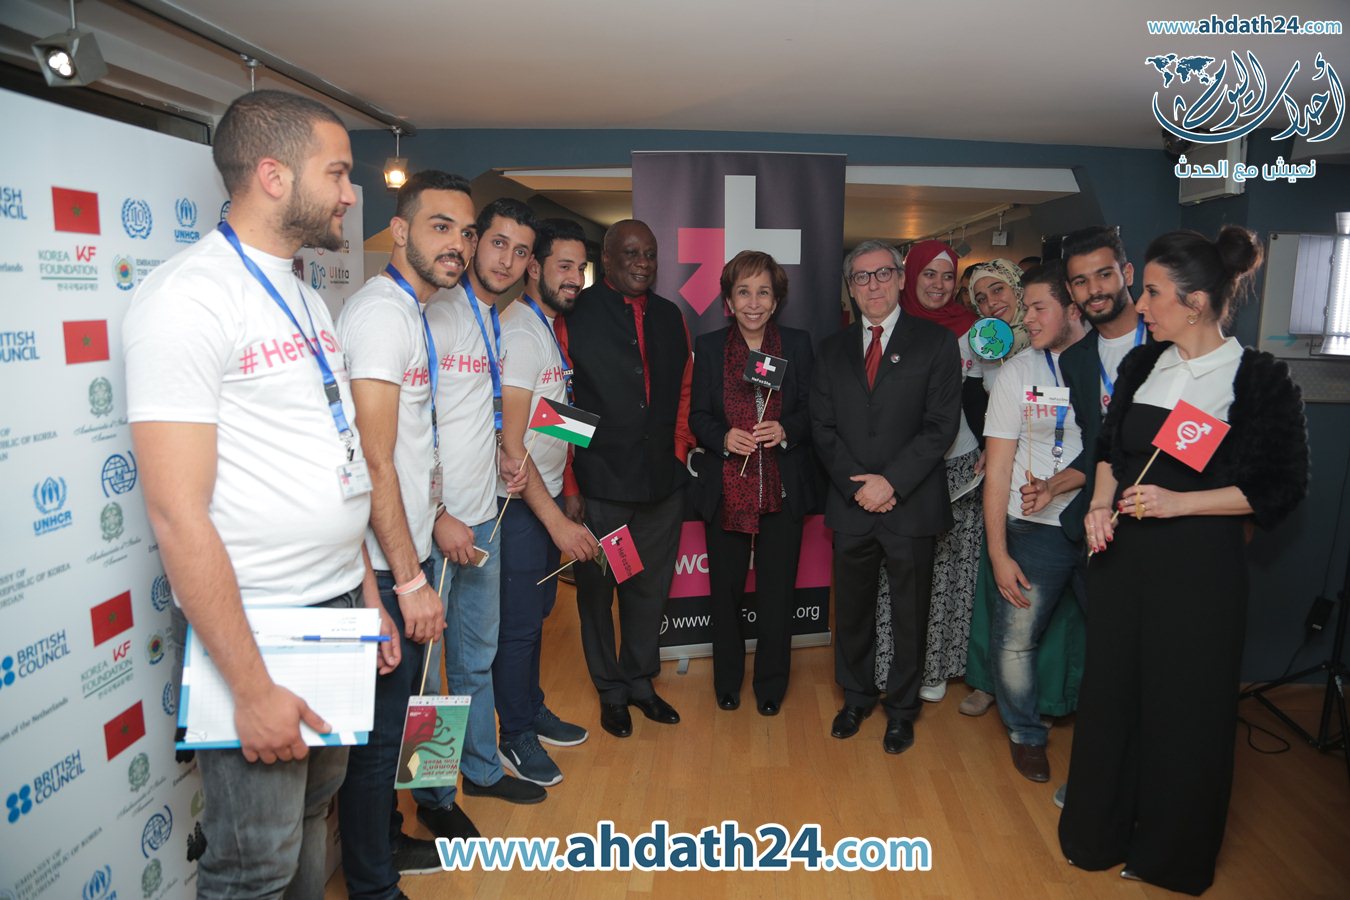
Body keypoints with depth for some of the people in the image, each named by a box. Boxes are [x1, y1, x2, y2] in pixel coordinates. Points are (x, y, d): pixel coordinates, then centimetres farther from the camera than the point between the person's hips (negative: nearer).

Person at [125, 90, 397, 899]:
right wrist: (251, 687, -18)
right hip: (255, 625, -7)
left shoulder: (308, 299, 12)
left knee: (315, 811, 21)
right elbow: (178, 514, -19)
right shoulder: (188, 297, -15)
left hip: (339, 609, 8)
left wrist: (367, 592, 15)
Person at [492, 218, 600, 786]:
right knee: (518, 624, 3)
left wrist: (561, 507, 13)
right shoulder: (519, 333, -18)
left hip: (547, 500, 9)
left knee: (536, 614, 19)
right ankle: (516, 739, 20)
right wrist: (557, 521, -24)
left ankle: (532, 712, 36)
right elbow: (510, 444, -23)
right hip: (519, 505, -9)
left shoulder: (549, 328, 11)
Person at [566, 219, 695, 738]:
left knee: (650, 587, 15)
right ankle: (610, 690, 29)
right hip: (600, 483, -4)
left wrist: (678, 453, 7)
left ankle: (641, 680, 35)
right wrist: (570, 485, -10)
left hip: (662, 481, 5)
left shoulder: (670, 317, 11)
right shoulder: (576, 315, -5)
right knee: (597, 588, 10)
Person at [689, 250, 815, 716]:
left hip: (784, 489, 0)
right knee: (725, 589, 11)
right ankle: (727, 680, 32)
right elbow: (697, 416, 3)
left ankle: (771, 684, 28)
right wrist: (724, 437, -17)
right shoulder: (709, 347, 3)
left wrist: (786, 429, -17)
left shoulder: (798, 344, 3)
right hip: (726, 489, 0)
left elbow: (812, 411, 4)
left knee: (777, 590, 8)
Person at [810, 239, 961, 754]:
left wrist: (892, 481, -16)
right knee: (851, 610, 14)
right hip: (851, 504, 3)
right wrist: (857, 484, -9)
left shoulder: (935, 342, -1)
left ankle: (901, 708, 30)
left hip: (912, 505, -2)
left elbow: (942, 424, -8)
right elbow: (822, 427, 4)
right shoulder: (833, 349, 9)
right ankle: (856, 697, 35)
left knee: (909, 614, 10)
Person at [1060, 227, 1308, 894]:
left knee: (1185, 705, 9)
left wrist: (1179, 502, -18)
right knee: (1111, 691, 14)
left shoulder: (1261, 379, -10)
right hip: (1124, 556, 5)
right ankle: (1101, 831, 37)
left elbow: (1281, 488, -8)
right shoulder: (1141, 365, 4)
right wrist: (1101, 502, -4)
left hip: (1199, 567, -4)